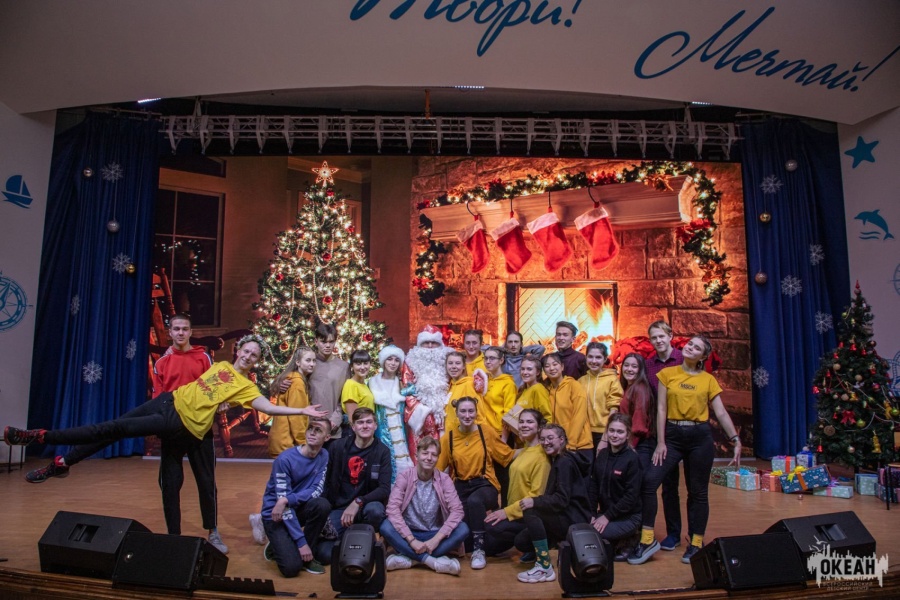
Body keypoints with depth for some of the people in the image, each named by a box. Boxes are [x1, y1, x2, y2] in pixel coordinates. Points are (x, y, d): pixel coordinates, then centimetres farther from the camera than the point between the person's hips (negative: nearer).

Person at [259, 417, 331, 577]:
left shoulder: (324, 456, -8)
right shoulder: (285, 459, -23)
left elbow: (317, 490, -14)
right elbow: (281, 500, -24)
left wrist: (287, 500, -32)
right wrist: (301, 542, -26)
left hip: (298, 508, 5)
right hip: (275, 513, -4)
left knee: (322, 505, -29)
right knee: (292, 567, -21)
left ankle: (306, 556, -6)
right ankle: (277, 547, 13)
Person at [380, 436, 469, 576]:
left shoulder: (444, 479, -4)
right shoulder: (404, 477, -7)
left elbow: (457, 510, -13)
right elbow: (393, 509, -19)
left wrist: (436, 539, -24)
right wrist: (412, 540, -27)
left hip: (435, 535, 1)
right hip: (408, 534, -1)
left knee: (463, 529, -26)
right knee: (386, 526, -31)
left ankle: (407, 557, -27)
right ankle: (433, 560, -31)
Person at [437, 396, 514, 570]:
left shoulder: (487, 431, -2)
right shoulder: (448, 437, 1)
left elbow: (508, 456, 8)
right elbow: (437, 467, 4)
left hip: (485, 484, -2)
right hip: (460, 487, 2)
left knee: (474, 500, -38)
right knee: (463, 537, -15)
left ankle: (479, 550, -20)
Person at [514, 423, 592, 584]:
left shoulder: (565, 462, -15)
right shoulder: (557, 460, 13)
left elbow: (562, 500, -24)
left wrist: (534, 502, -27)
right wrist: (535, 502, 0)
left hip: (574, 520, -9)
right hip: (564, 517, 9)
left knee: (530, 512, -27)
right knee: (521, 541, -2)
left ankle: (544, 568, -20)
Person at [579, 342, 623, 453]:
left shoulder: (612, 380, -4)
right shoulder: (581, 381, 6)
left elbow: (613, 410, -7)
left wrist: (604, 440, -11)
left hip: (605, 433, -3)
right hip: (586, 433, 3)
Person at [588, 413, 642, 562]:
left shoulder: (632, 459, -15)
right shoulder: (602, 454, 3)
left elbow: (631, 496, -17)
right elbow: (593, 486, 4)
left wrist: (608, 516, -17)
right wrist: (592, 513, -5)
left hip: (629, 516, -6)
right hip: (604, 512, 6)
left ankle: (628, 542, 1)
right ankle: (615, 542, 9)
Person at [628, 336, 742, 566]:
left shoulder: (708, 380, 5)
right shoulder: (667, 374, 4)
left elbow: (721, 413, 4)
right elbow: (661, 409, 1)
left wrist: (736, 439, -7)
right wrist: (660, 442, -4)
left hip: (700, 437, 0)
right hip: (672, 435, 0)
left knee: (698, 491, 8)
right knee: (648, 481, -13)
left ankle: (696, 543, 23)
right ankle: (647, 539, -3)